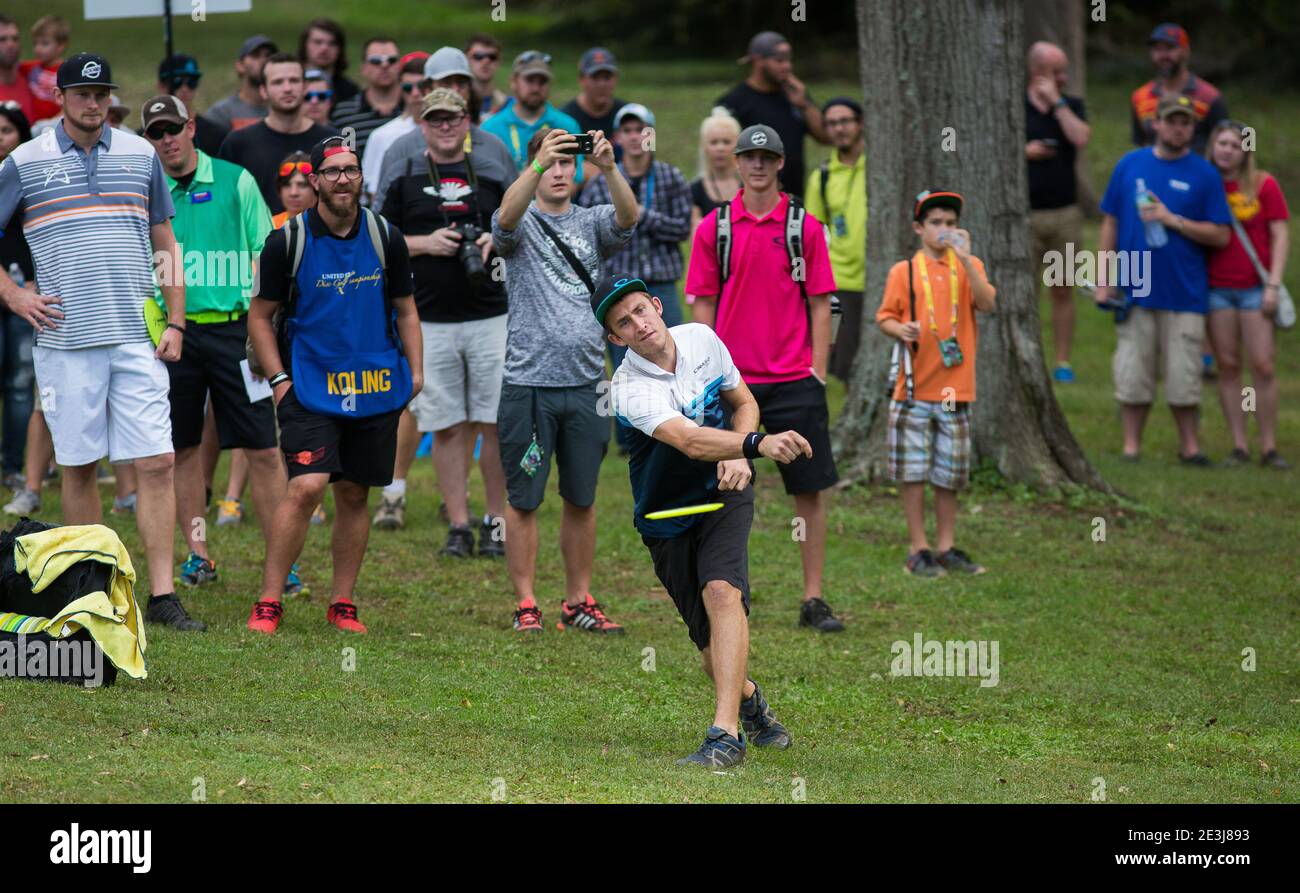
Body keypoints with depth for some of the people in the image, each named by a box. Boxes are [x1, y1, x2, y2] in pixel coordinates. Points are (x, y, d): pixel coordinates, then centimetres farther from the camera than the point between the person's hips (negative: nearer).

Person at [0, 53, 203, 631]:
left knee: (156, 463, -6)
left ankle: (162, 595, -5)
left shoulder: (141, 156, 10)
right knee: (78, 466, 3)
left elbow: (165, 242, 15)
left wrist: (175, 323, 7)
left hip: (137, 340, 2)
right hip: (65, 339, -1)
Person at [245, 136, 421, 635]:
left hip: (376, 388, 3)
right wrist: (279, 380, -4)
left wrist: (415, 371, 4)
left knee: (354, 494, 7)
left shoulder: (385, 238, 3)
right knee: (306, 487, -16)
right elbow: (260, 315, 4)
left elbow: (404, 309, 14)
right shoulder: (288, 241, -5)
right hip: (310, 386, -3)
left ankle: (342, 603, 16)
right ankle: (268, 603, -10)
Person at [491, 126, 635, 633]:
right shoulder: (523, 224, 3)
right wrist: (540, 163, -35)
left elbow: (628, 216, -10)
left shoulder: (591, 224, 10)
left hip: (585, 380, 3)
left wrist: (609, 169, -29)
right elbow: (506, 217, -21)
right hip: (529, 381, -3)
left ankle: (578, 602, 18)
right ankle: (526, 605, 6)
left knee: (582, 499, 10)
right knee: (524, 499, 0)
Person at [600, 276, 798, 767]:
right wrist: (757, 445, -56)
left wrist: (738, 458, -11)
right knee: (710, 643, 0)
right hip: (667, 519, -2)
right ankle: (748, 700, 36)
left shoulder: (702, 339, -6)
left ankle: (726, 733, -32)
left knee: (722, 591, -25)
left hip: (724, 492, 2)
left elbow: (745, 403, 9)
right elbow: (690, 441, -39)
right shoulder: (630, 390, -23)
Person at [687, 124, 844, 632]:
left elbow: (819, 303, 4)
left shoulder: (805, 228, 3)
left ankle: (813, 599, 4)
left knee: (810, 490, -1)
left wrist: (818, 371, -2)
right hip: (732, 378, 0)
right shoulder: (714, 228, 5)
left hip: (794, 380, 0)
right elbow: (703, 304, 7)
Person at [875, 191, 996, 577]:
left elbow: (987, 303, -10)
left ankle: (946, 547, 19)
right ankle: (918, 549, 7)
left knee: (950, 473, 8)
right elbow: (884, 316, 3)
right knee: (913, 471, 0)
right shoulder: (904, 271, 2)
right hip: (914, 387, -2)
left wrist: (965, 258, -18)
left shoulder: (968, 267, 7)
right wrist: (900, 329, -19)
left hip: (955, 387, 2)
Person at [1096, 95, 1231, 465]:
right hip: (1135, 291, 1)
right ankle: (1131, 446, 9)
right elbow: (1111, 223, 10)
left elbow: (1221, 236, -1)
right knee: (1132, 375, 1)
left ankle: (1189, 445, 13)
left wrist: (1173, 221, -12)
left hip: (1185, 293, -1)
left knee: (1184, 377, 1)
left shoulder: (1204, 174, 2)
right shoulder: (1130, 165, 7)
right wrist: (1103, 279, 4)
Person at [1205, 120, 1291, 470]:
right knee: (1228, 366, 3)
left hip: (1255, 287, -2)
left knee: (1263, 366, -5)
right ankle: (1239, 446, 8)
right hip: (1216, 289, 2)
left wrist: (1273, 284, -6)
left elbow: (1280, 235, 1)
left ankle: (1269, 447, 2)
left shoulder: (1263, 185, 0)